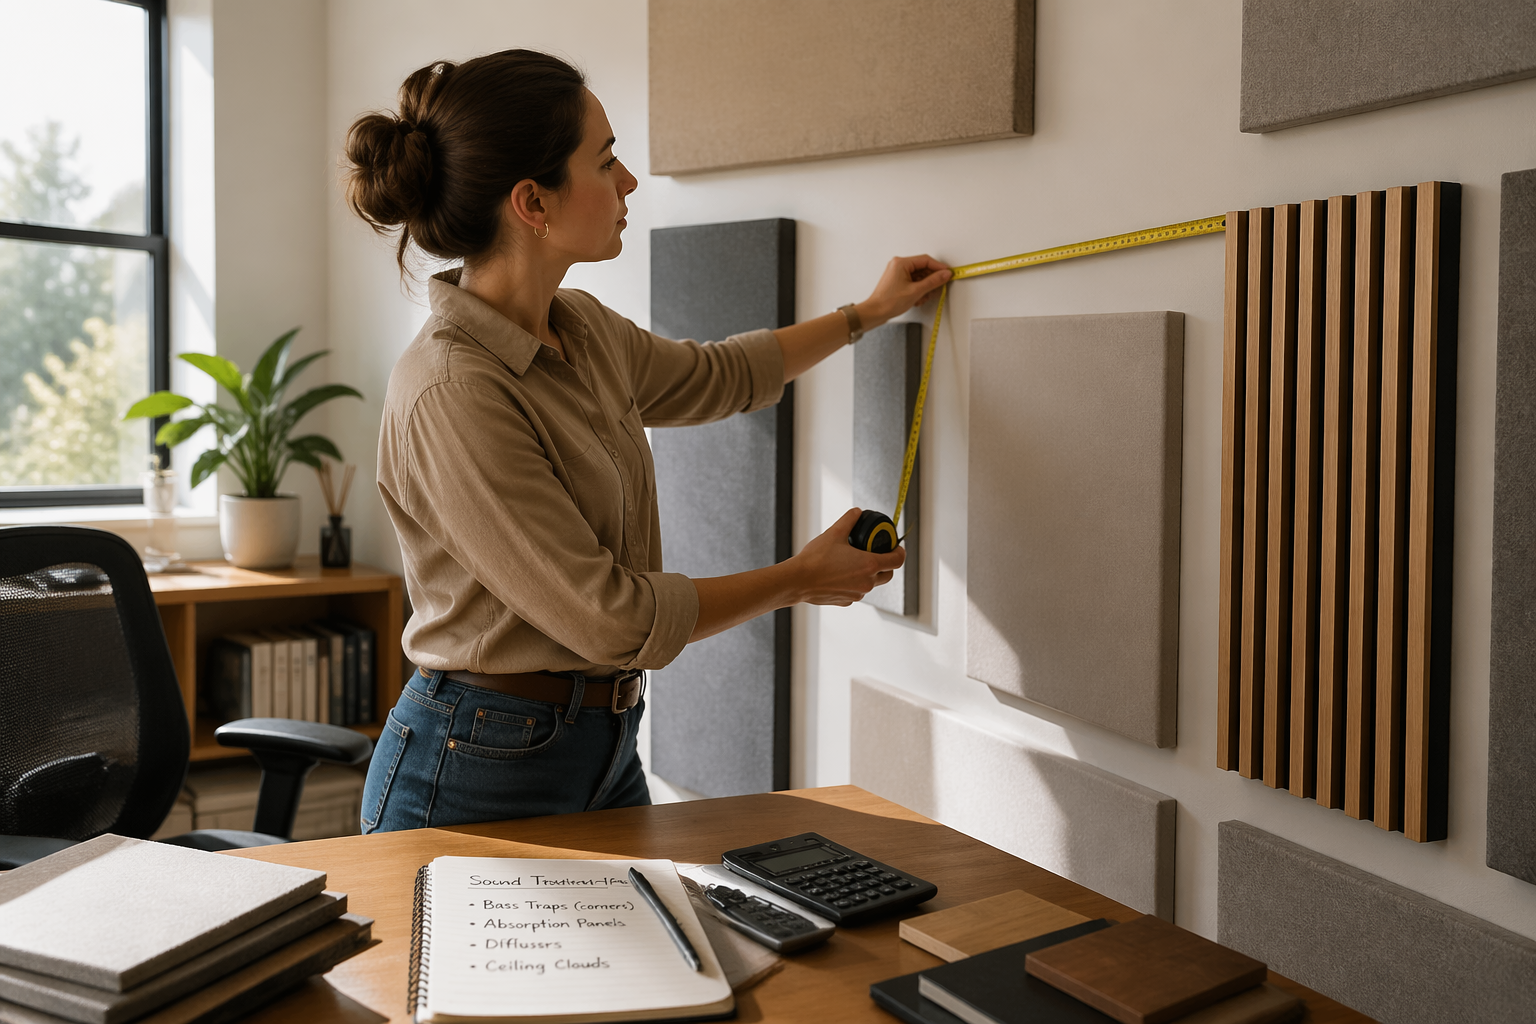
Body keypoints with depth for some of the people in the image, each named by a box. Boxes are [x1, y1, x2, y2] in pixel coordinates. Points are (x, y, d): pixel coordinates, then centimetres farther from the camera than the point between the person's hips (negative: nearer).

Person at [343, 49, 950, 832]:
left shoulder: (583, 330, 2)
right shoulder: (452, 395, -24)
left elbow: (718, 376, 22)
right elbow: (610, 616, -21)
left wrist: (868, 313, 30)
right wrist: (801, 580, -9)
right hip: (481, 769, -8)